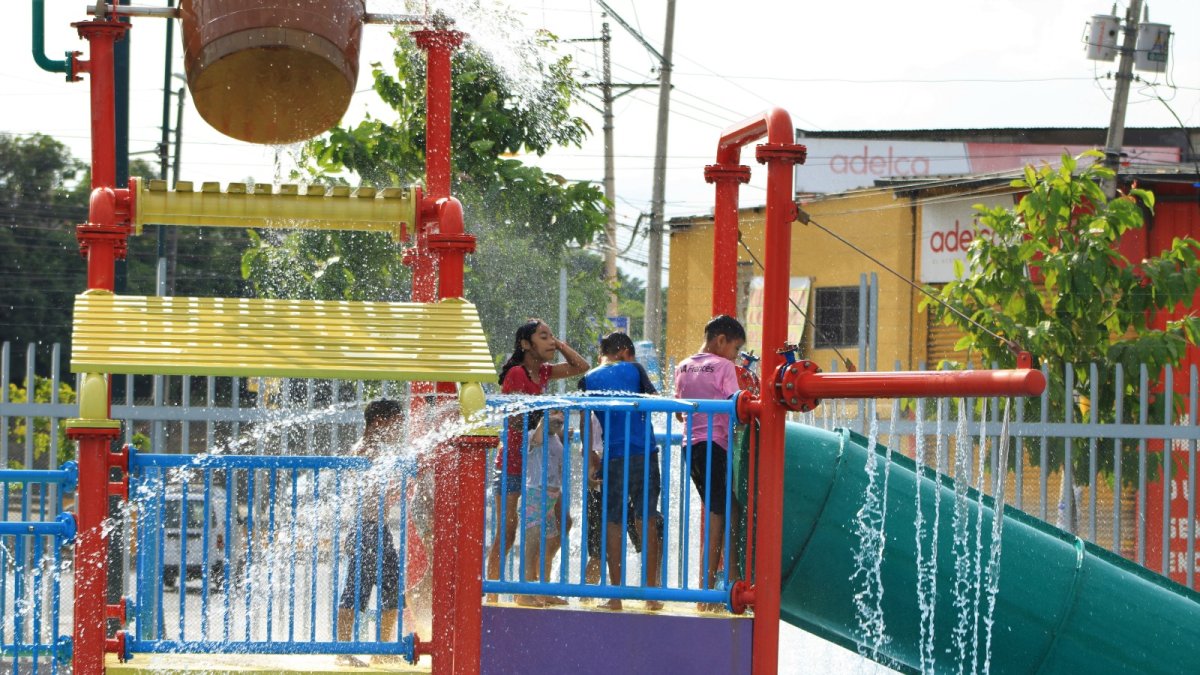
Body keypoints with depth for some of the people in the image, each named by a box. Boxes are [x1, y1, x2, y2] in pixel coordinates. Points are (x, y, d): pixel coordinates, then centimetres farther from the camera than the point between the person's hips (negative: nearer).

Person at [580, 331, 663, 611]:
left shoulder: (589, 380, 8)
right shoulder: (634, 369, 6)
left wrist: (591, 460, 11)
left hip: (613, 459, 0)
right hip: (644, 454, 0)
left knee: (613, 524, 4)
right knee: (647, 522, 5)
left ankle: (615, 596, 3)